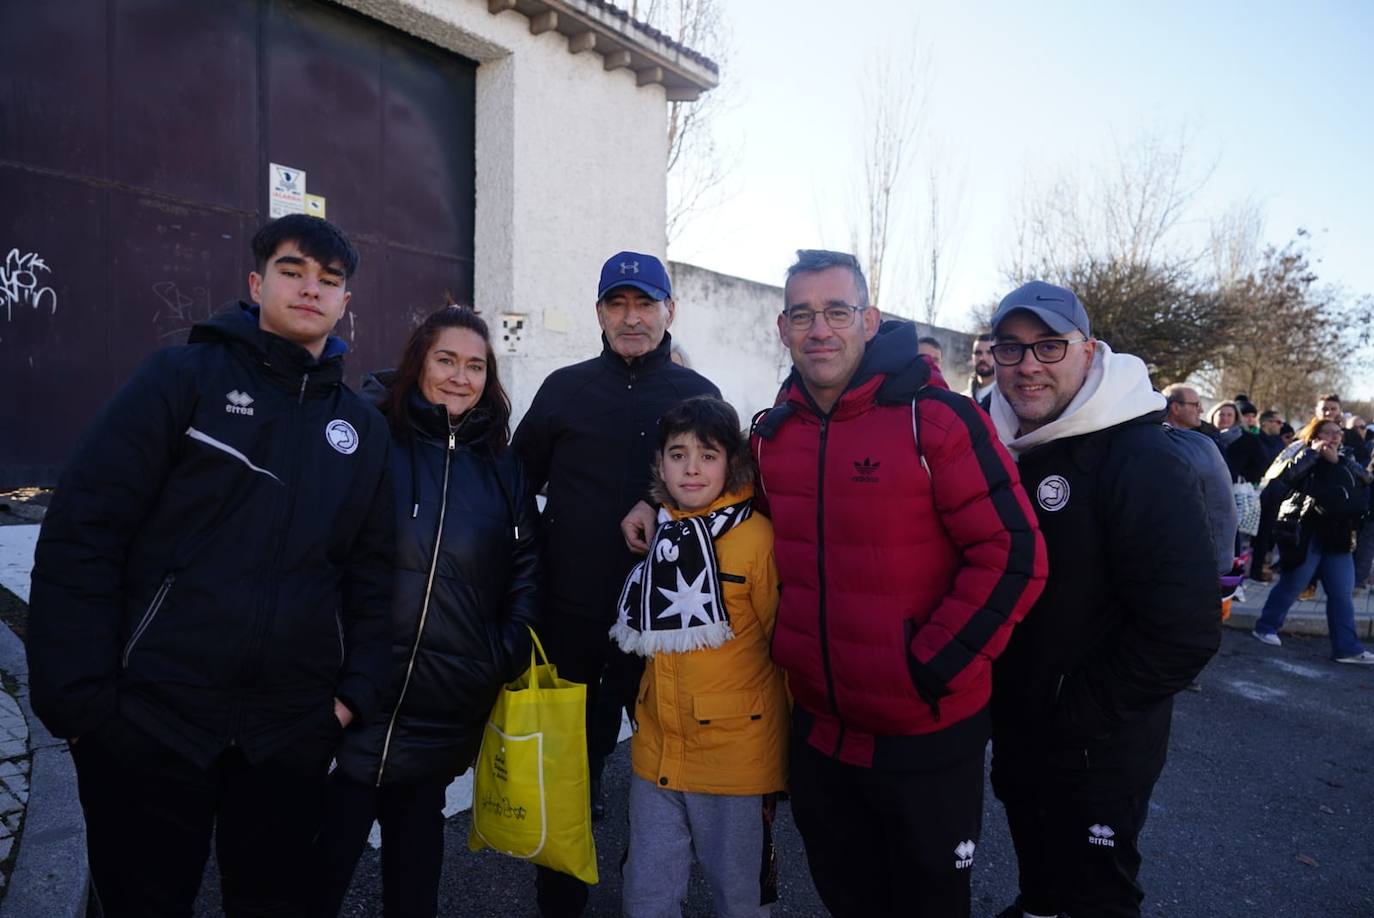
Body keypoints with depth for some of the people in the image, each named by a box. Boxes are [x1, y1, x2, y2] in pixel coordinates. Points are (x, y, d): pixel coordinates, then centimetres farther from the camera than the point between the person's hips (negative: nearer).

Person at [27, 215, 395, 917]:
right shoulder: (183, 378, -4)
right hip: (151, 720, -3)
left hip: (292, 732, 4)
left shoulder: (363, 427, 8)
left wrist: (358, 690, 3)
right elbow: (81, 533, -9)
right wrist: (78, 693, -13)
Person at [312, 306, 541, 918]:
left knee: (416, 846, 20)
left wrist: (512, 653, 0)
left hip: (447, 704, 3)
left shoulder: (500, 466, 6)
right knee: (328, 851, 7)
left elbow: (526, 564, 10)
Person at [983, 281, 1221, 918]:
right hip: (1013, 733, 6)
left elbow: (1185, 630, -25)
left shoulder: (1146, 462, -20)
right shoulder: (997, 445, 0)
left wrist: (1075, 711, -18)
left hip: (1099, 752, -6)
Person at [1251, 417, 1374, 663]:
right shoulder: (1300, 455, -5)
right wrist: (1311, 453, -19)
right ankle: (1266, 627, 19)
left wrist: (1338, 460, -12)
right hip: (1304, 535, -6)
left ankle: (1347, 647, 10)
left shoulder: (1345, 459, 13)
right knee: (1290, 586, 3)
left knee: (1342, 593, 6)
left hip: (1337, 537, 6)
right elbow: (1277, 475, -23)